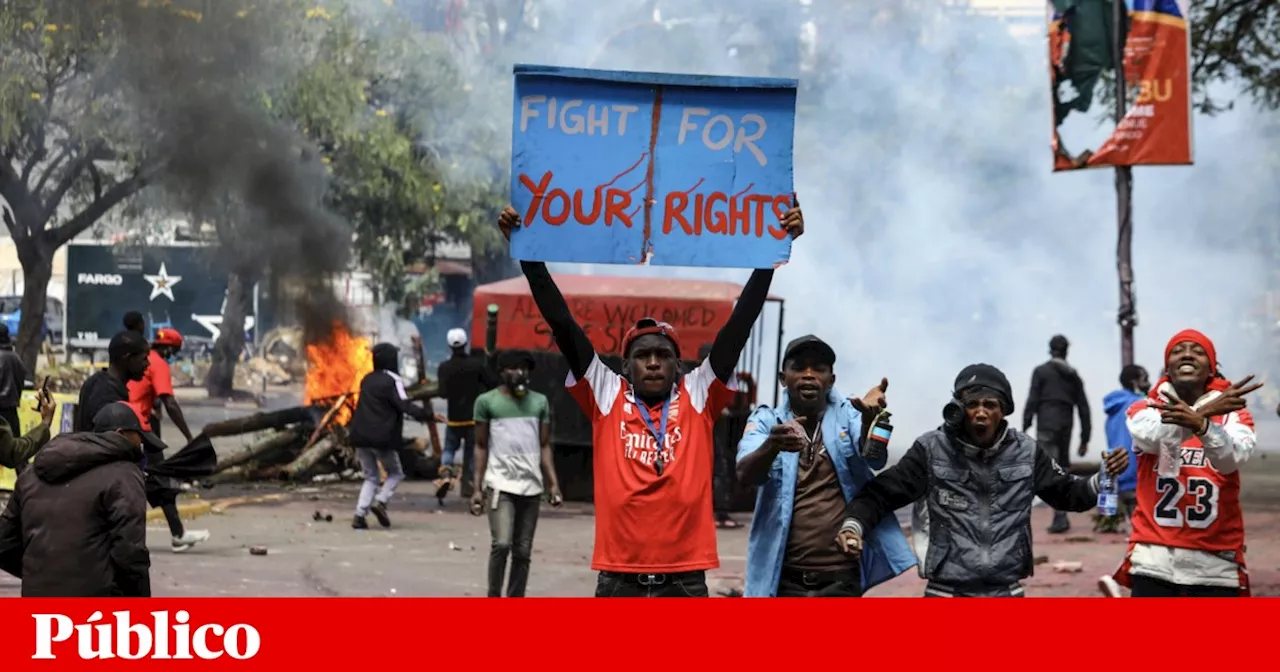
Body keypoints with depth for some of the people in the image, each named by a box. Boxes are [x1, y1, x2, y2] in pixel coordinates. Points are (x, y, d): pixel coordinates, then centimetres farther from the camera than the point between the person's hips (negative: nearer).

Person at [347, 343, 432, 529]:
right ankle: (380, 502, -10)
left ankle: (360, 514, -1)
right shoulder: (392, 380, -9)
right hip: (382, 438, -6)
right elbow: (404, 405, -21)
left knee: (371, 477, 14)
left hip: (361, 437, 6)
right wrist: (424, 414, -25)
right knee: (395, 473, 12)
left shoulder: (367, 380, 13)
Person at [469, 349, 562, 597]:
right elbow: (481, 447, 3)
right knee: (502, 543, -17)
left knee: (523, 552, 5)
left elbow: (544, 446, 11)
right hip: (500, 484, -4)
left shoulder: (539, 402, 10)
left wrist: (553, 484, 1)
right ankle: (493, 599, -3)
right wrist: (477, 488, -3)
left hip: (531, 486, 4)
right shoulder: (487, 401, 1)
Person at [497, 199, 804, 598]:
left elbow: (740, 324, 2)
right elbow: (562, 325, 1)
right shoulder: (606, 396, 5)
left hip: (684, 581, 0)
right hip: (619, 580, 0)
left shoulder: (699, 397, 5)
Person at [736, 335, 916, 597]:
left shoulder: (847, 416, 5)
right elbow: (745, 474, -14)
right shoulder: (766, 421, 5)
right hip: (783, 580, 1)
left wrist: (869, 418, -38)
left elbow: (874, 457, -15)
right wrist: (773, 445, -38)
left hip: (842, 580, 0)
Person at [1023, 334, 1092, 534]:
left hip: (1047, 426, -5)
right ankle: (1060, 517, 13)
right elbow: (1083, 407, 14)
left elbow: (1032, 401, -6)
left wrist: (1025, 428, -4)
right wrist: (1084, 438, 16)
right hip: (1066, 427, 5)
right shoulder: (1073, 376, 15)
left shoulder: (1041, 372, 2)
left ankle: (1060, 516, -24)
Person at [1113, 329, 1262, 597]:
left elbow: (1231, 458, -18)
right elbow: (1153, 438, -18)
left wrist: (1201, 424, -40)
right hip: (1154, 561, 0)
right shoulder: (1145, 409, 6)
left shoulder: (1232, 413, 5)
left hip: (1215, 564, 0)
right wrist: (1207, 410, -35)